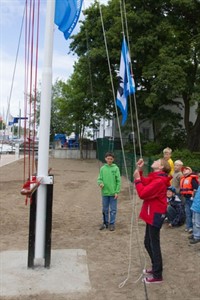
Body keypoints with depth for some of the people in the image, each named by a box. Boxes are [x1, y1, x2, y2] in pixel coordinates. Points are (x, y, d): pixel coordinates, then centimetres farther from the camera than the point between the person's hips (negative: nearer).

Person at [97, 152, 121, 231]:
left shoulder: (116, 168, -5)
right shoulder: (102, 168, 2)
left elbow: (118, 181, -5)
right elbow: (100, 178, 5)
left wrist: (117, 192, -10)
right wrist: (100, 183, -18)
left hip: (113, 193, -2)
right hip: (105, 192, 2)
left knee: (113, 210, 6)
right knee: (105, 209, 13)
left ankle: (112, 224, 18)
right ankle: (105, 223, 27)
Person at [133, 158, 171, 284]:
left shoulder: (159, 181, -22)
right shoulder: (155, 177, 9)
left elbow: (142, 193, -25)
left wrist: (137, 179, -15)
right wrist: (139, 170, 2)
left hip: (155, 215, -10)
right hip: (152, 214, 10)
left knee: (154, 245, 0)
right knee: (148, 243, 19)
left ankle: (157, 276, 11)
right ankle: (156, 268, 34)